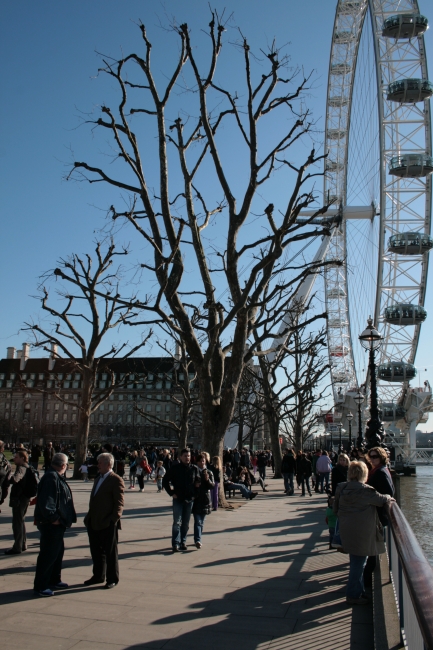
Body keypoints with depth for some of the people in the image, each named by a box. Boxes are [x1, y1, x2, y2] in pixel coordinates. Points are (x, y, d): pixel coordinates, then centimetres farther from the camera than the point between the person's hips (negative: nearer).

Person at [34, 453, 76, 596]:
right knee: (48, 554, -1)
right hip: (50, 524, -11)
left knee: (57, 552, 19)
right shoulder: (51, 478, -22)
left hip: (57, 524, 11)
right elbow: (46, 501, -29)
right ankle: (40, 586, 9)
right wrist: (53, 518, -22)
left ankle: (54, 580, 32)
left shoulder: (56, 477, 11)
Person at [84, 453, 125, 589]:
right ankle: (98, 576, 32)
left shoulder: (116, 480, -13)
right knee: (96, 551, 17)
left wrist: (114, 519, -21)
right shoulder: (98, 478, 14)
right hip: (93, 522, 8)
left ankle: (112, 579, 19)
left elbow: (119, 502, -15)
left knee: (110, 552, 6)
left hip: (107, 524, -8)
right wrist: (89, 517, 13)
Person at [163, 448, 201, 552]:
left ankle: (183, 542, 21)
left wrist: (194, 494, 1)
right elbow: (165, 481, 1)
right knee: (177, 522, -6)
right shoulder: (174, 468, -4)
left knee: (186, 523, 10)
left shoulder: (194, 469, 1)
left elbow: (198, 482, 11)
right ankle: (175, 544, -2)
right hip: (178, 499, -2)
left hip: (189, 500, 2)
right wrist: (171, 493, -5)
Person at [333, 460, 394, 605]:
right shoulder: (364, 490, -20)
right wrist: (389, 498, 16)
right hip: (361, 533, -7)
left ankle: (359, 591, 33)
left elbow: (335, 509, 7)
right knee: (359, 563, 5)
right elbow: (381, 499, -6)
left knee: (356, 562, 21)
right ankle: (353, 595, 14)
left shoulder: (341, 488, 0)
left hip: (346, 531, 7)